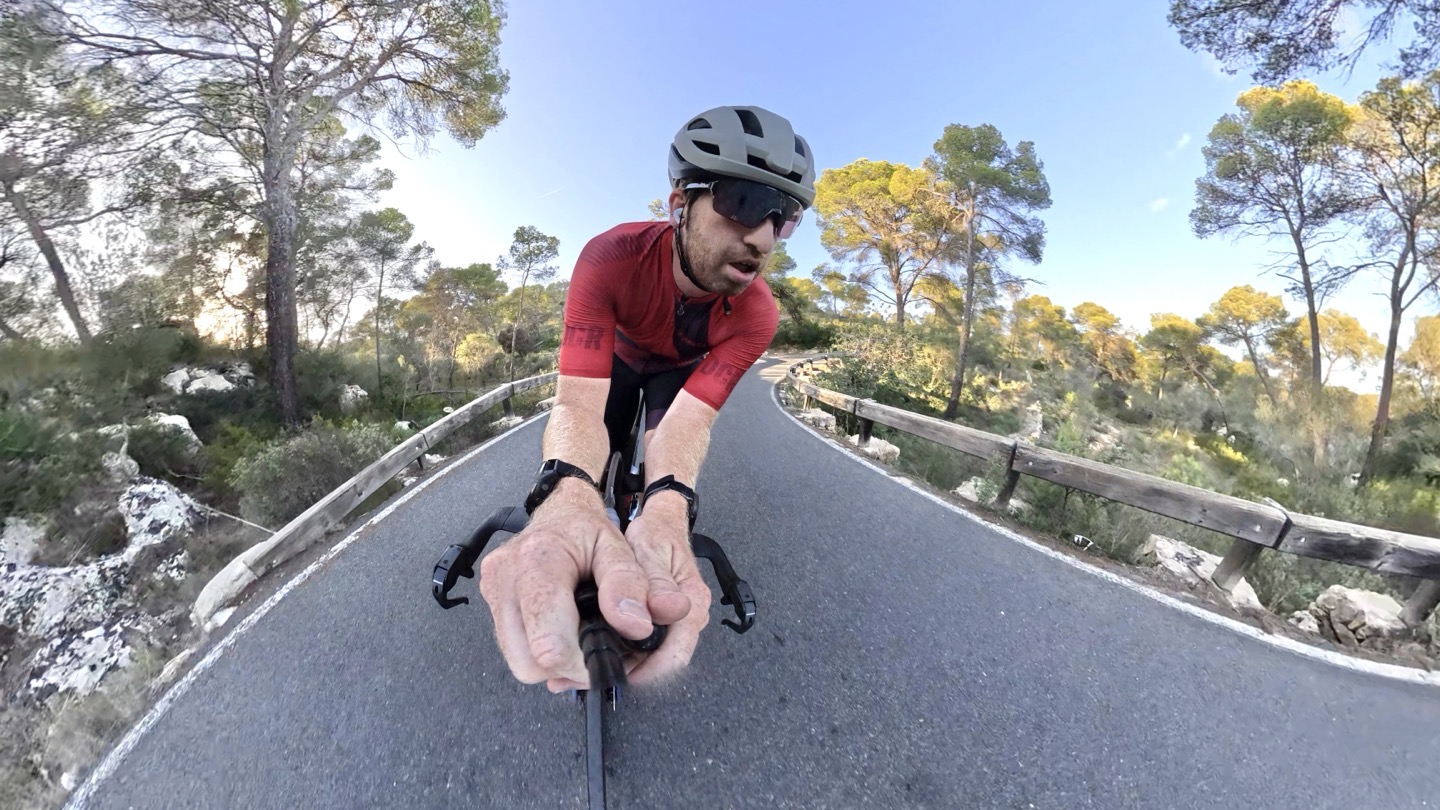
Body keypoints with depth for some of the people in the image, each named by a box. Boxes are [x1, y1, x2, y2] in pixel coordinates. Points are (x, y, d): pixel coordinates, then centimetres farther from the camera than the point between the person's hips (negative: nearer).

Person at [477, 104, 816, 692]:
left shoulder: (756, 315, -37)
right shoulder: (610, 257, -40)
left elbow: (687, 422, -43)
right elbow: (578, 403, -48)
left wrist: (666, 510, -66)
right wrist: (566, 496, -70)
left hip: (682, 372, 0)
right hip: (618, 356, 1)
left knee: (667, 505, -15)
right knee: (584, 478, -8)